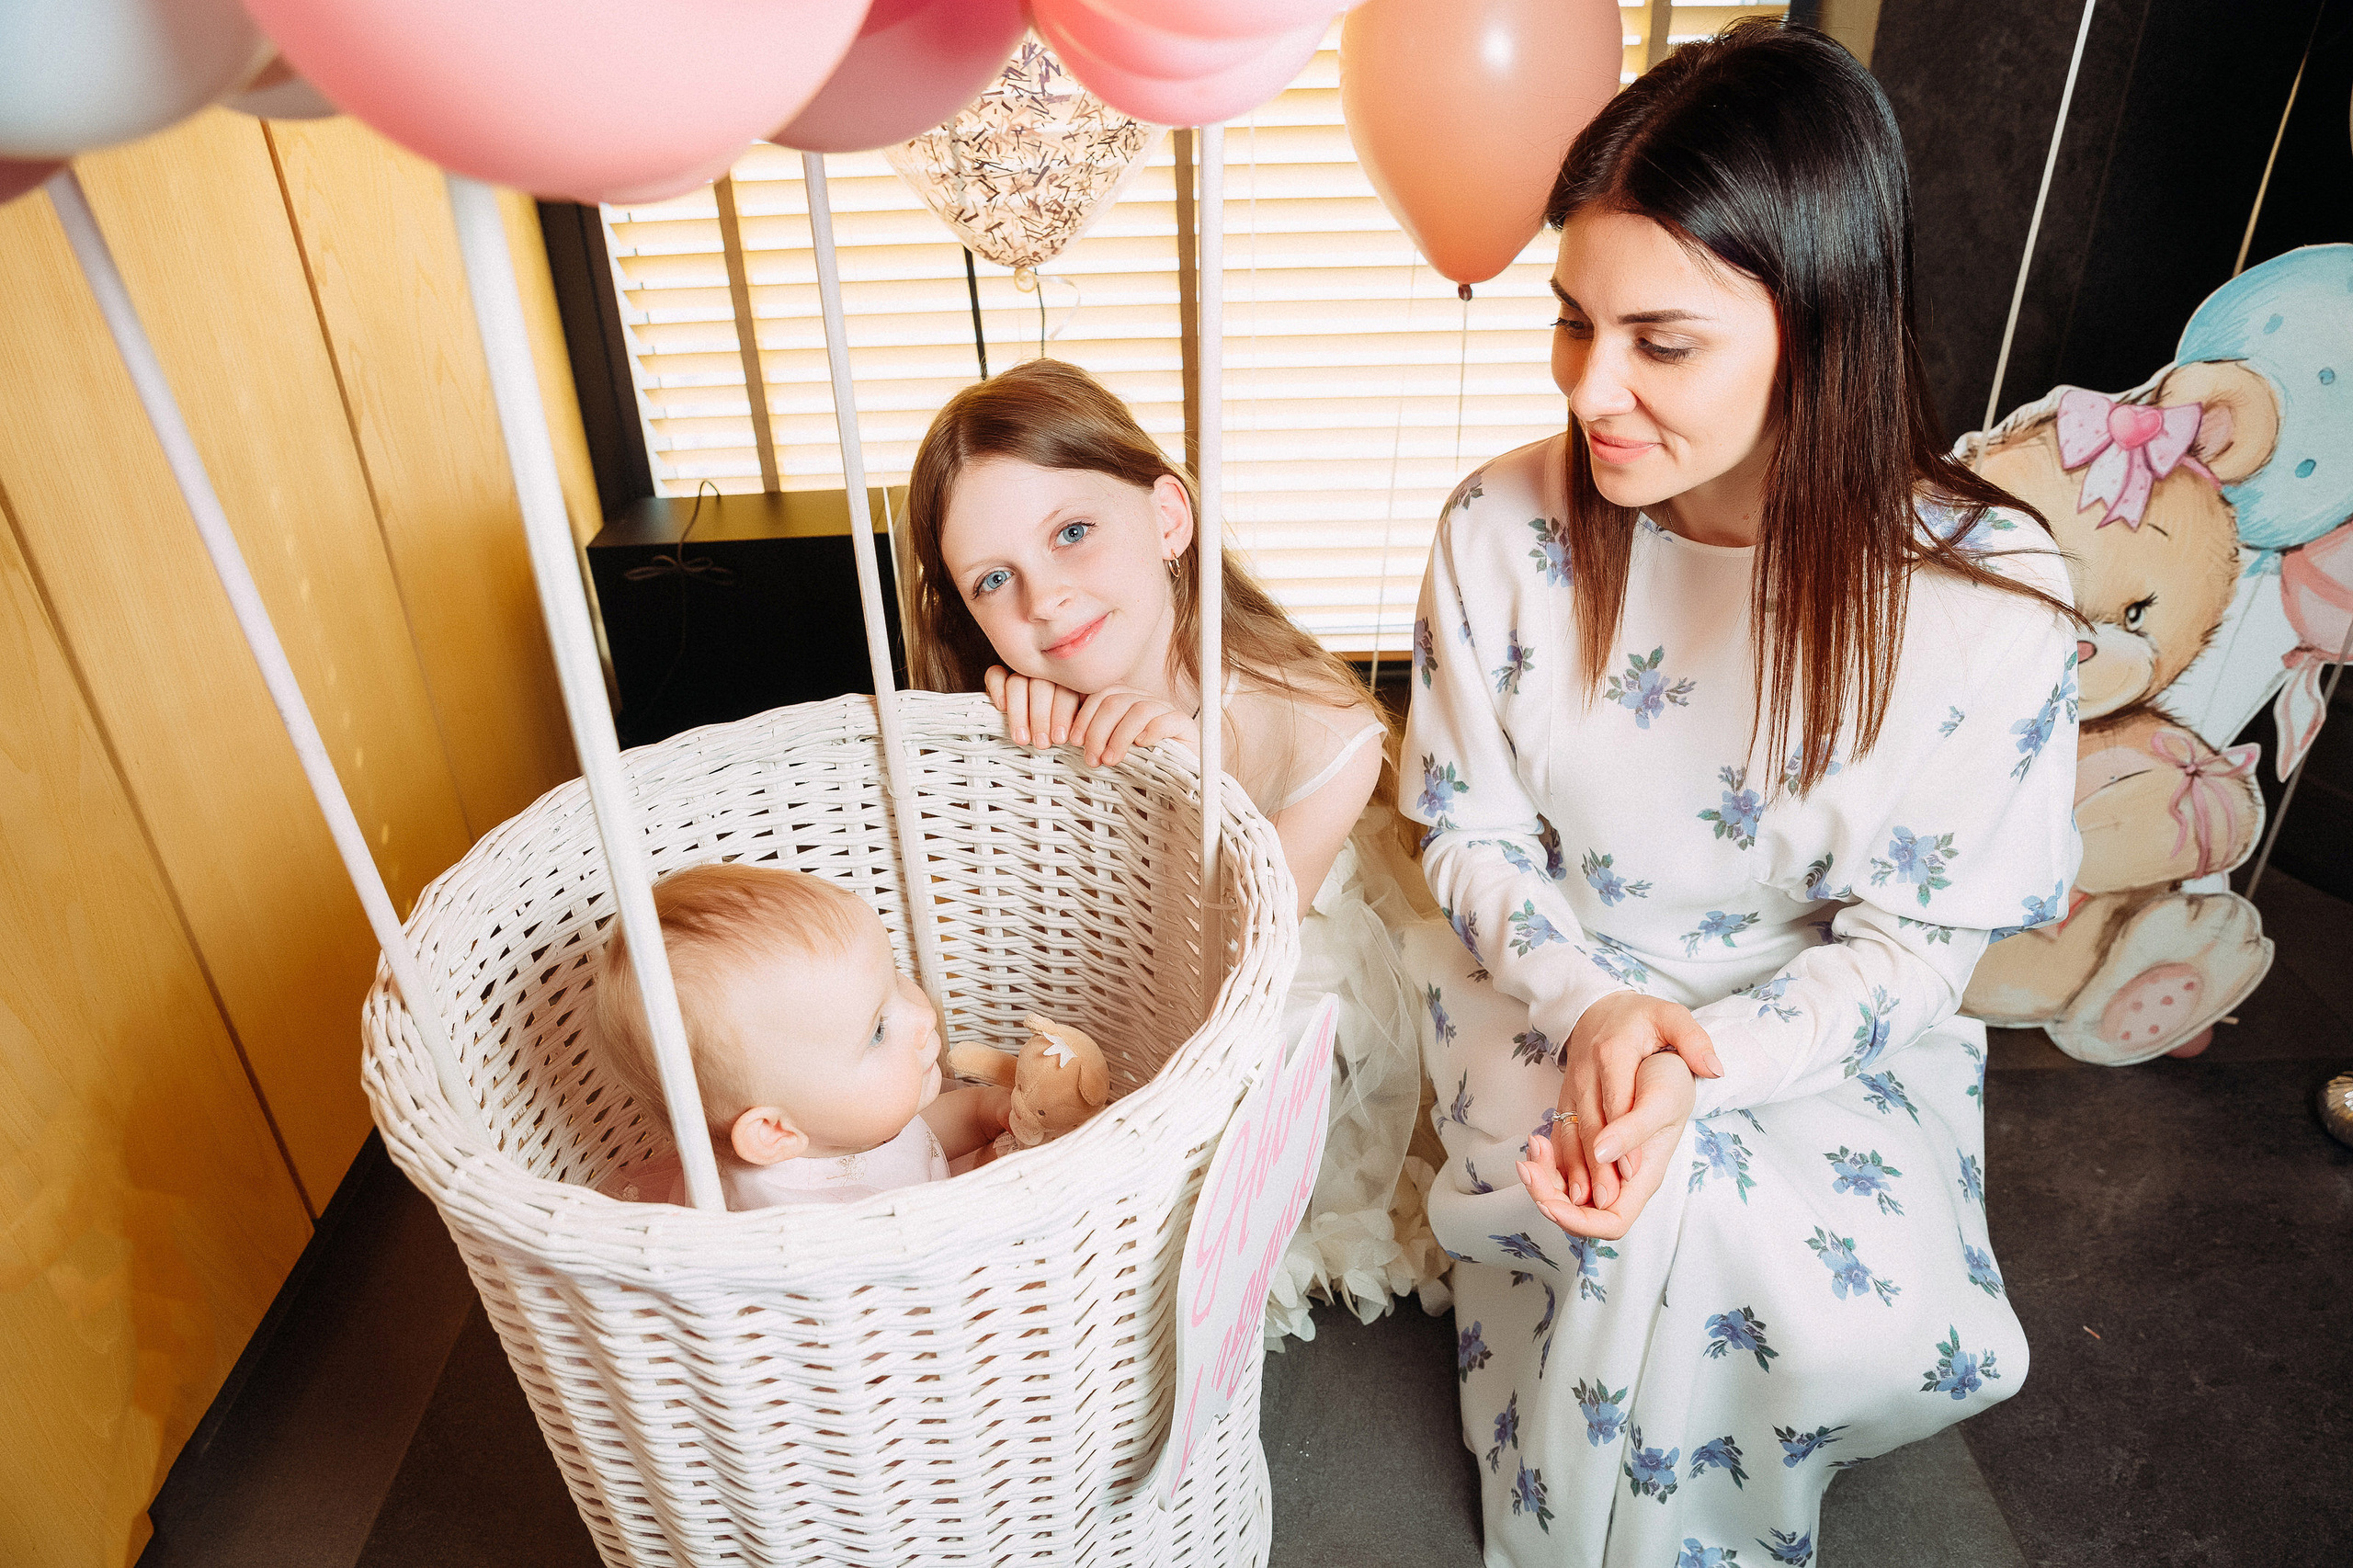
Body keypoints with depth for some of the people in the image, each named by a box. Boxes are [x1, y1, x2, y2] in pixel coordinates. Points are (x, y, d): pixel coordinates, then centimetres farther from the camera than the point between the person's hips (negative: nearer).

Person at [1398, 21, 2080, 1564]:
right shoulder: (1504, 531, -13)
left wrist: (1700, 1071, -28)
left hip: (1829, 1031, 1)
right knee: (1680, 1237, -24)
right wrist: (1593, 1007, -22)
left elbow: (1910, 944, -11)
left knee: (1875, 1314, -21)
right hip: (1550, 985, 0)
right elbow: (1473, 832, -4)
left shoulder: (1988, 593, -17)